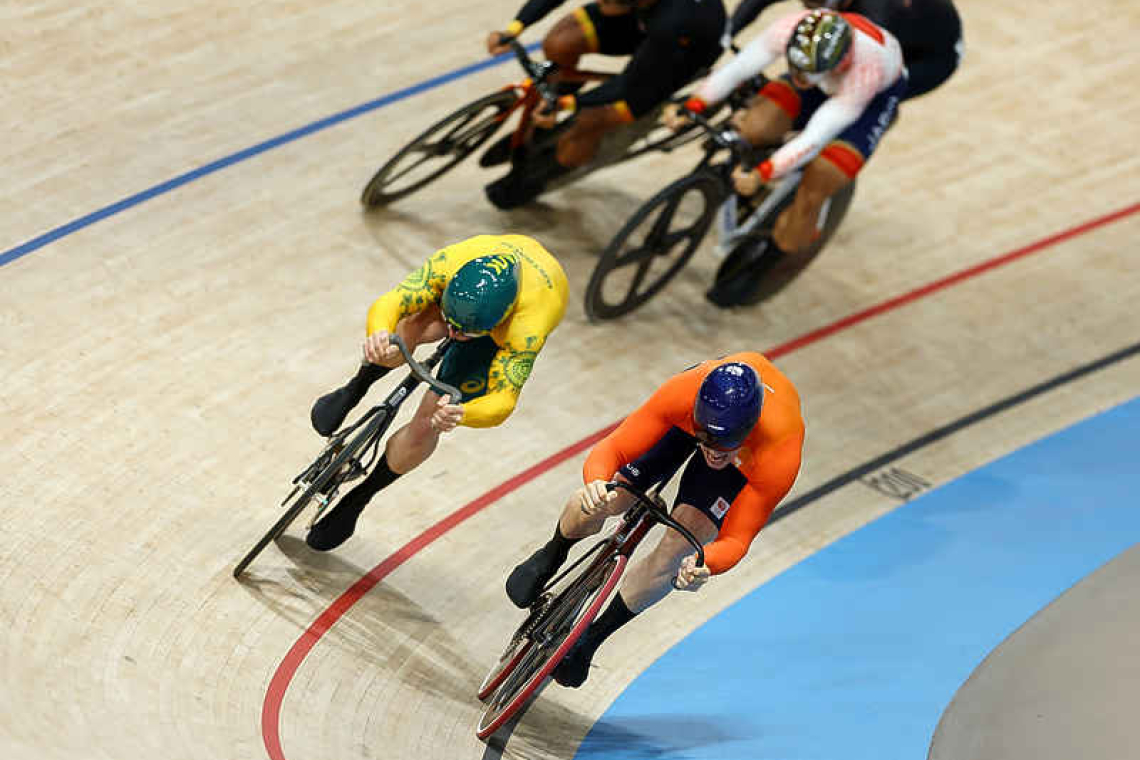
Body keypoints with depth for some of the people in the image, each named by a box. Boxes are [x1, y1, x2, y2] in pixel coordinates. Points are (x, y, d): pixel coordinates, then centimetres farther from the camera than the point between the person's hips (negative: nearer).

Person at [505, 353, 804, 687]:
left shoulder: (780, 458, -44)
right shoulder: (684, 393, -43)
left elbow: (736, 538, -34)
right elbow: (611, 449, -35)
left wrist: (704, 565, -56)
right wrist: (595, 482, -58)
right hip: (694, 410, 1)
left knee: (677, 551, -15)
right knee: (605, 502, -9)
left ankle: (592, 637, 10)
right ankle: (551, 557, 29)